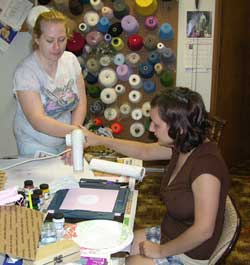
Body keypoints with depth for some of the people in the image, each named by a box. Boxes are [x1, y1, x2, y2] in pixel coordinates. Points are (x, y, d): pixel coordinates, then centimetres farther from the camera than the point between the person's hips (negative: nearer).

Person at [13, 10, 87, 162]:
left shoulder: (71, 59, -6)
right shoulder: (25, 71, -21)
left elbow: (81, 103, -5)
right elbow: (38, 121, -29)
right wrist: (75, 131, -43)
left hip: (66, 143, 4)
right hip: (36, 148, -4)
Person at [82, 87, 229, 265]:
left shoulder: (206, 165, -32)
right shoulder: (185, 146, -6)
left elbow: (203, 230, -29)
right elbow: (144, 151, 10)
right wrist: (100, 140, 9)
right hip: (168, 234, 7)